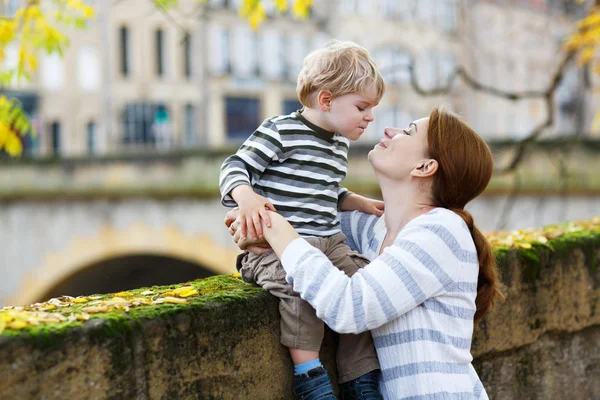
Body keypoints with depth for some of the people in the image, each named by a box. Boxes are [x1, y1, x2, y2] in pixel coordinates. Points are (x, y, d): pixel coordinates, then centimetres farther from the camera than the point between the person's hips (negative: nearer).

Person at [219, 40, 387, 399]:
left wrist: (359, 203, 20)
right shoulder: (281, 132, -8)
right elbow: (235, 168, -10)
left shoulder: (341, 143, 18)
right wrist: (246, 197, -30)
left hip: (329, 242, 8)